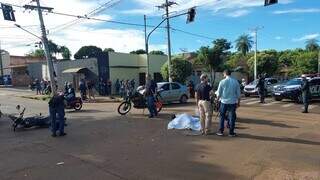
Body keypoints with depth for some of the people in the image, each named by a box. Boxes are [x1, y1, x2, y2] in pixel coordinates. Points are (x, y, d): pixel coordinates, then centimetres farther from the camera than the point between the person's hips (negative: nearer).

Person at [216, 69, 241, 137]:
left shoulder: (222, 82, -6)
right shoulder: (235, 82, 1)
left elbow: (219, 93, -2)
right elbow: (238, 93, 4)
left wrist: (218, 99, 15)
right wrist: (238, 102, 13)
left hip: (224, 102, -1)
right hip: (233, 102, 1)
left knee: (222, 117, 11)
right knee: (232, 117, 8)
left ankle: (220, 131, 15)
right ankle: (231, 132, 13)